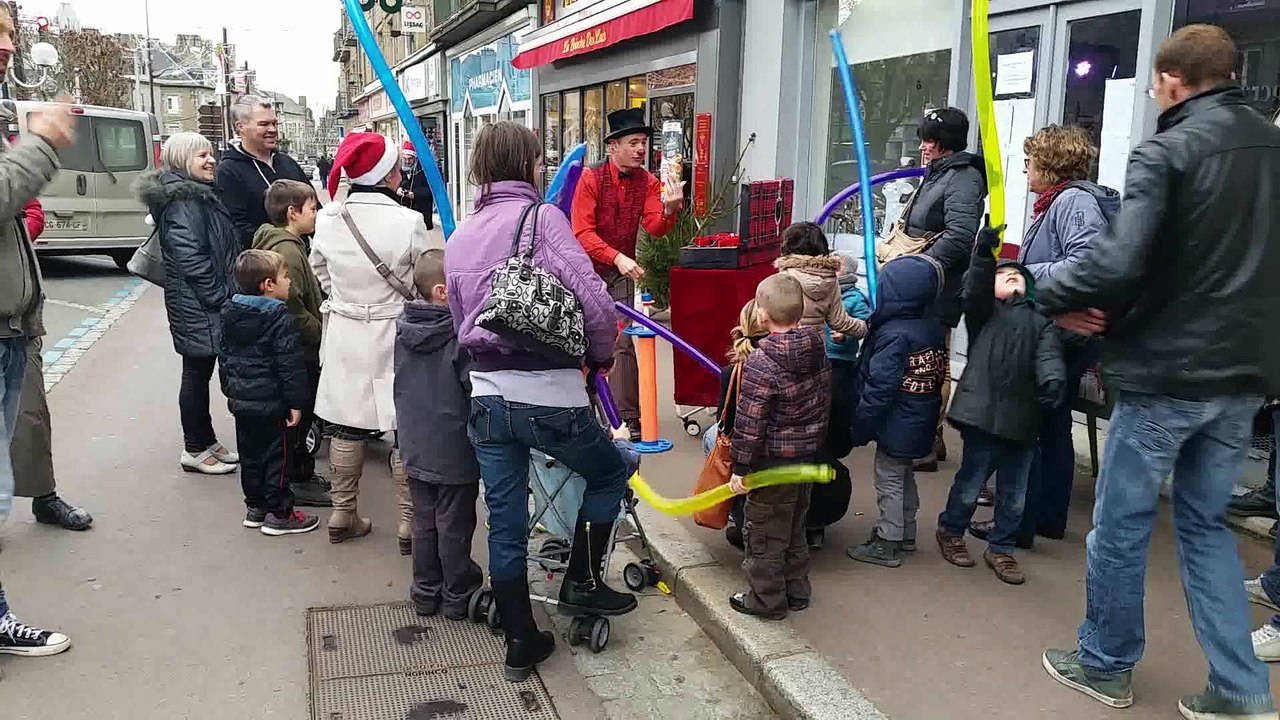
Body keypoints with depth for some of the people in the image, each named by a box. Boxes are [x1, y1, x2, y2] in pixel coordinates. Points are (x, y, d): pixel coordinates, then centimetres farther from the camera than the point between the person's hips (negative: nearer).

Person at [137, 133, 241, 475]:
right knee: (197, 372, -1)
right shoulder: (183, 202, -16)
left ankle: (206, 441, 26)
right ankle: (195, 449, 10)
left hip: (207, 305, 10)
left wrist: (228, 292, 15)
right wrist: (221, 296, -17)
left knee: (202, 371, 16)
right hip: (198, 306, -10)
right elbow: (191, 258, -22)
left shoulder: (200, 195, 16)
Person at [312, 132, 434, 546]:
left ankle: (343, 514, 25)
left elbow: (322, 273, 12)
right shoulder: (408, 222, -17)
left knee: (347, 427, 14)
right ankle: (408, 522, 11)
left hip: (344, 337, 5)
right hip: (393, 338, -5)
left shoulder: (327, 219, -2)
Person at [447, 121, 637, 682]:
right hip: (548, 393, -6)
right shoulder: (541, 217, -7)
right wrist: (602, 355, 2)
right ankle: (582, 583, 26)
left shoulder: (459, 237, 11)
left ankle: (520, 641, 26)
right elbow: (593, 301, -15)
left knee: (505, 524, 14)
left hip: (486, 394, 6)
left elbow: (460, 321, 14)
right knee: (609, 473, 21)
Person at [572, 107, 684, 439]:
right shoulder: (591, 178, -15)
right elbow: (582, 232, -22)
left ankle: (628, 418, -2)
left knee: (622, 340, -6)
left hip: (621, 272, 2)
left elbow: (655, 228, -16)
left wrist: (669, 209, -37)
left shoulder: (647, 182, -4)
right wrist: (617, 258, -33)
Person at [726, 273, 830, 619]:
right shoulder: (819, 350, -1)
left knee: (764, 533, 8)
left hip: (774, 460, -8)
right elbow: (824, 402, 10)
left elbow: (749, 423, -21)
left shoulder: (761, 363, -23)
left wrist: (740, 468, -12)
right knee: (795, 529, 22)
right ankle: (797, 591, 33)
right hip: (810, 453, 8)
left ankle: (766, 599, 19)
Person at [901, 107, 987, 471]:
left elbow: (959, 236, -26)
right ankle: (930, 438, 23)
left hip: (938, 291, -10)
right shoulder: (937, 175, 19)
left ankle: (929, 442, 2)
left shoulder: (963, 178, -12)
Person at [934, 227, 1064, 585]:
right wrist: (984, 254, -26)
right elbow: (974, 289, -10)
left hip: (1023, 419, 4)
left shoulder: (1041, 322, 17)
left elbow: (1049, 355, 0)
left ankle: (1000, 549, 28)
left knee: (1015, 495, 11)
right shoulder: (984, 311, 11)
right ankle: (950, 532, 28)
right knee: (970, 483, 4)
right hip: (984, 412, -3)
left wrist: (1052, 380, -22)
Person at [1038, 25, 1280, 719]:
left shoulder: (1164, 152, -14)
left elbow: (1118, 259, -26)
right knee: (1206, 523, 19)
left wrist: (1052, 296, -11)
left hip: (1164, 372, -7)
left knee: (1120, 526, 10)